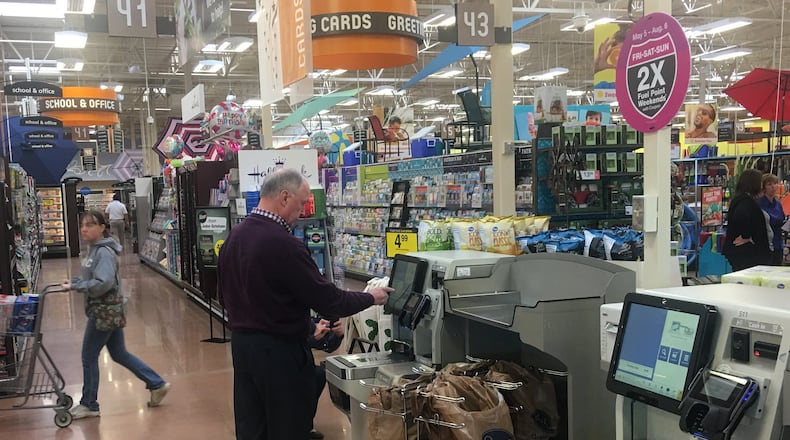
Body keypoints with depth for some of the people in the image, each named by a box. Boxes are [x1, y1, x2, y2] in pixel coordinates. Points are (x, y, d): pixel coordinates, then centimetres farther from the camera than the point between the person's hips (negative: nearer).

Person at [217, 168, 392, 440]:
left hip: (241, 343, 8)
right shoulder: (283, 244, -23)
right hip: (279, 349, -8)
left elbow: (224, 295, 14)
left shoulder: (233, 236, 4)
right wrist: (371, 298, -4)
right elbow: (327, 301, -19)